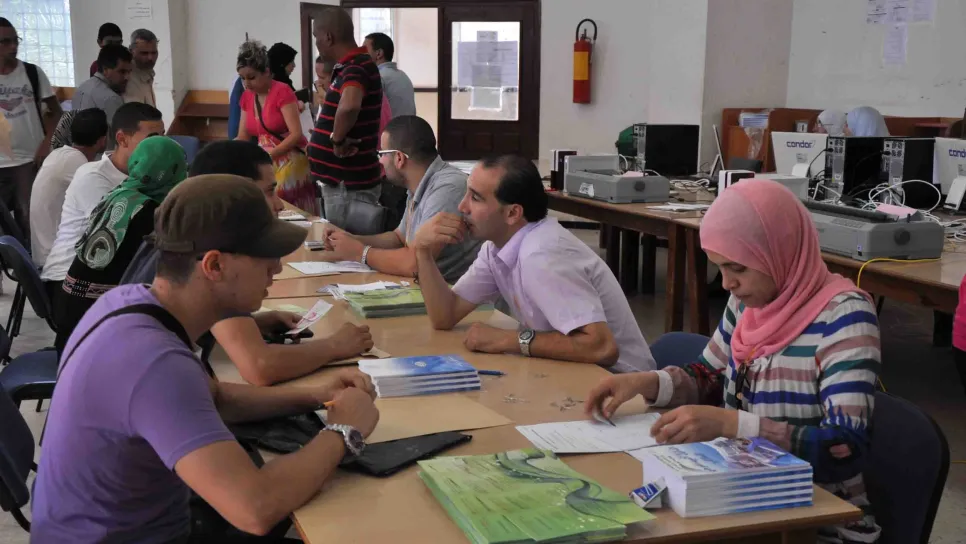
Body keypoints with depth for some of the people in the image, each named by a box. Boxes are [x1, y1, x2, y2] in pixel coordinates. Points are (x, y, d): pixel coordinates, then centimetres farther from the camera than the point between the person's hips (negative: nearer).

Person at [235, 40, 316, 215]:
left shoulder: (282, 92, -13)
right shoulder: (247, 97, 7)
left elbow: (296, 134, -19)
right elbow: (243, 138, 11)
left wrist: (270, 154, -28)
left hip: (290, 162, -6)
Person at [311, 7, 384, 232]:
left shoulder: (355, 68, -20)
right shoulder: (352, 66, 10)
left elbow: (349, 106, -42)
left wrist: (338, 139, -27)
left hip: (349, 185, -10)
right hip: (343, 180, 10)